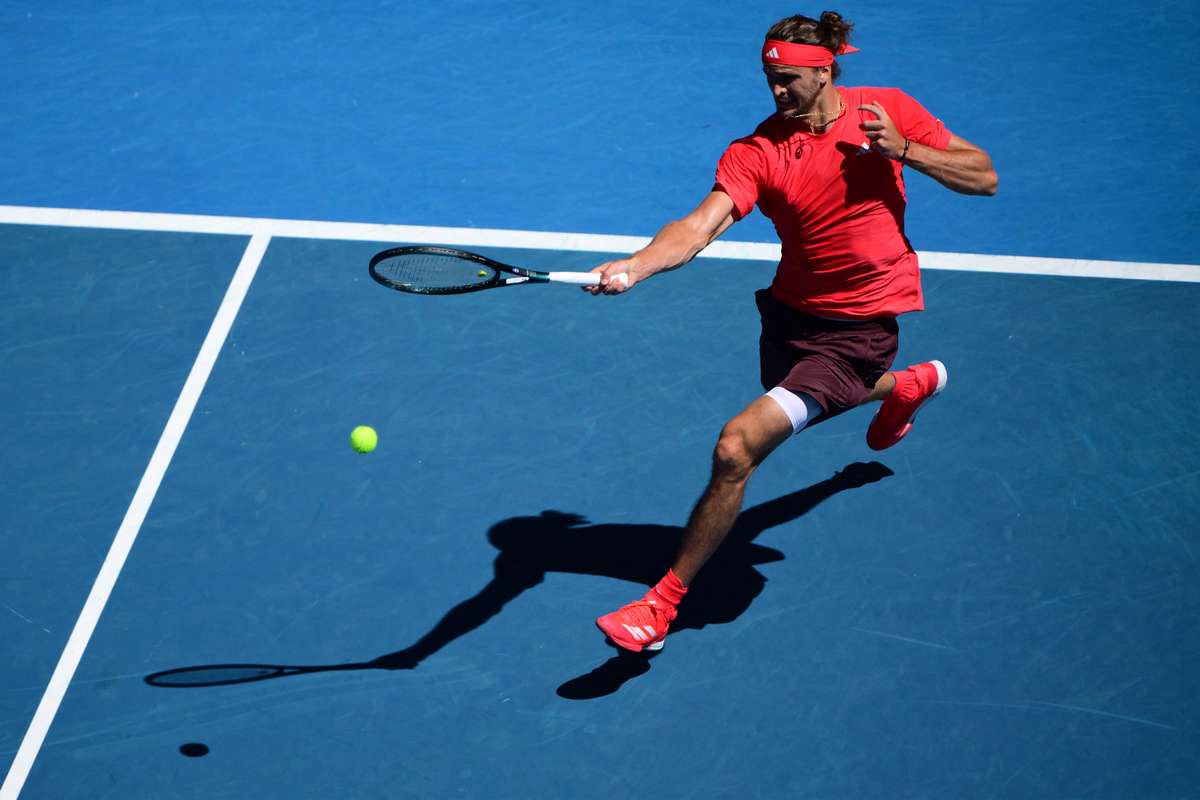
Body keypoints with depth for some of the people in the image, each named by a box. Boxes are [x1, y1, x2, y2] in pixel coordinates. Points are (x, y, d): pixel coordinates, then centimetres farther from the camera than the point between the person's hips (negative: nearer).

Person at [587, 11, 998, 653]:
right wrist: (634, 267, -47)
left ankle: (664, 602, -6)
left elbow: (984, 177, -4)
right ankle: (909, 384, 71)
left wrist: (903, 149, -21)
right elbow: (701, 225, -28)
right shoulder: (758, 150, -13)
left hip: (861, 327, -4)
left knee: (737, 447, -19)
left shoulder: (887, 109, -11)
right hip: (791, 311, 4)